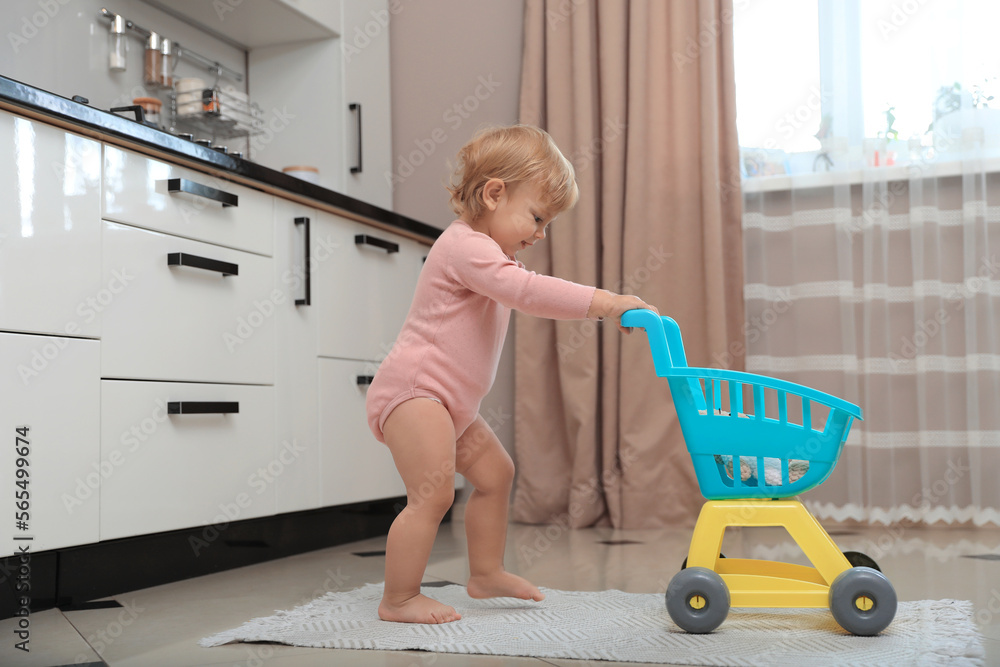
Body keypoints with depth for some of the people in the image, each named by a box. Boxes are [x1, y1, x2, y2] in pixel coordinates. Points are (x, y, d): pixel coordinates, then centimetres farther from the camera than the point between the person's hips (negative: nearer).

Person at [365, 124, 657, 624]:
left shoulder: (488, 256, 19)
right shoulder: (465, 246, -18)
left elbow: (531, 294, 29)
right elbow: (529, 291, -29)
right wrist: (604, 301, -30)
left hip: (448, 402, 11)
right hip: (412, 391, -11)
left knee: (495, 472, 16)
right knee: (434, 493, -16)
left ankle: (486, 573, 28)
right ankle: (398, 600, -6)